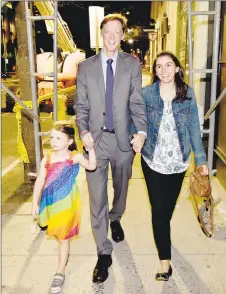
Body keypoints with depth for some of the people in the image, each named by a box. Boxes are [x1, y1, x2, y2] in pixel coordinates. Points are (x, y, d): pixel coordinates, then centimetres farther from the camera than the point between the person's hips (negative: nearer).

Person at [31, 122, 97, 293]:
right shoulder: (46, 160, -3)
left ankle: (60, 273, 19)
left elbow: (92, 166, -27)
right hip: (51, 203, 4)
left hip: (67, 203, -3)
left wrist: (90, 148, -36)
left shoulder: (75, 158, -12)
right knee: (58, 234, 22)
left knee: (63, 236, 6)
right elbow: (40, 182, -1)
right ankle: (65, 253, 50)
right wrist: (35, 203, 0)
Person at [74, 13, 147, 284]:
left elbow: (137, 102, -2)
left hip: (123, 138, 1)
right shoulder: (85, 66, 5)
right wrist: (83, 131, -13)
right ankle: (104, 254, 13)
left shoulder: (132, 64, 3)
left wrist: (141, 131, -16)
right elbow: (80, 104, 3)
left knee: (121, 186, 18)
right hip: (96, 139, 0)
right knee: (97, 196, 0)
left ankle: (115, 220, 50)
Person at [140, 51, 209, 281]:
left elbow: (193, 128, 0)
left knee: (169, 206, 16)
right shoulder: (146, 93, -5)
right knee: (158, 208, 0)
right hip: (153, 160, -1)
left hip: (179, 160, 2)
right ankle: (165, 260, 11)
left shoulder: (188, 93, -2)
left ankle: (162, 236, 45)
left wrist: (201, 158, -2)